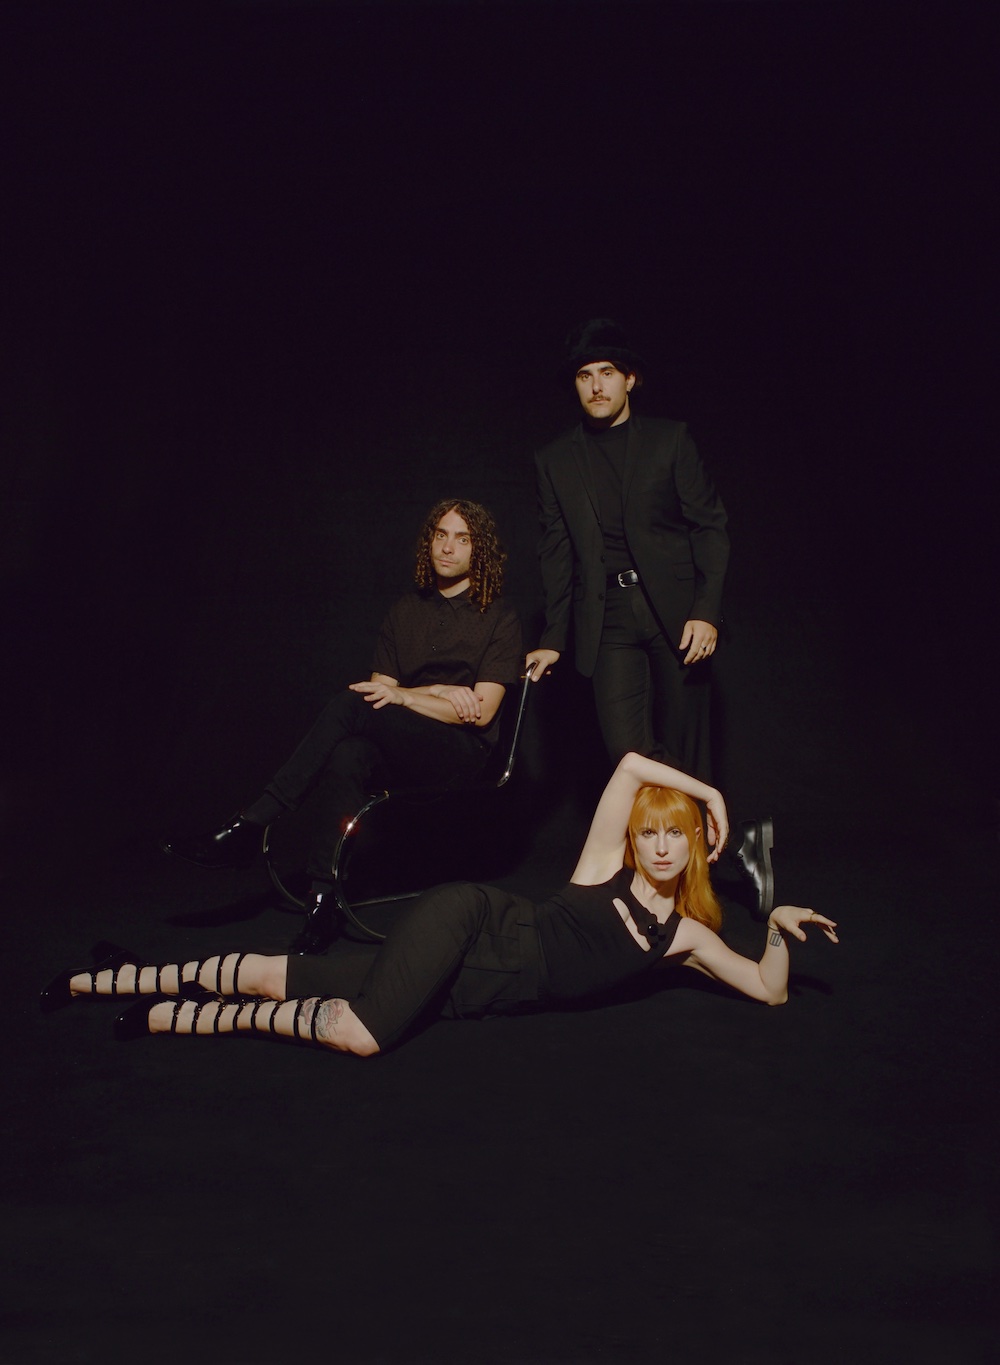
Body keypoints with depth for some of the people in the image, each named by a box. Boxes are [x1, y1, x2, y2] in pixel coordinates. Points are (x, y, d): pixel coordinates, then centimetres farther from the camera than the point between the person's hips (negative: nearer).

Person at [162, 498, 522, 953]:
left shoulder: (499, 618, 4)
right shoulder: (406, 611, 19)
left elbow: (481, 713, -6)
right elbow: (382, 691, 11)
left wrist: (403, 695, -13)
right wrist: (437, 693, -5)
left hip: (461, 754, -4)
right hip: (399, 750, 4)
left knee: (353, 703, -31)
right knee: (347, 756, -35)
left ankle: (249, 827, -28)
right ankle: (322, 904, -37)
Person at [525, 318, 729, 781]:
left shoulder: (670, 439, 7)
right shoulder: (555, 461, 12)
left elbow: (710, 526, 3)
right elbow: (556, 555, 14)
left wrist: (707, 611, -9)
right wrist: (553, 638, 9)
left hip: (674, 608, -1)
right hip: (608, 618, 1)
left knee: (684, 747, 0)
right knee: (625, 743, -13)